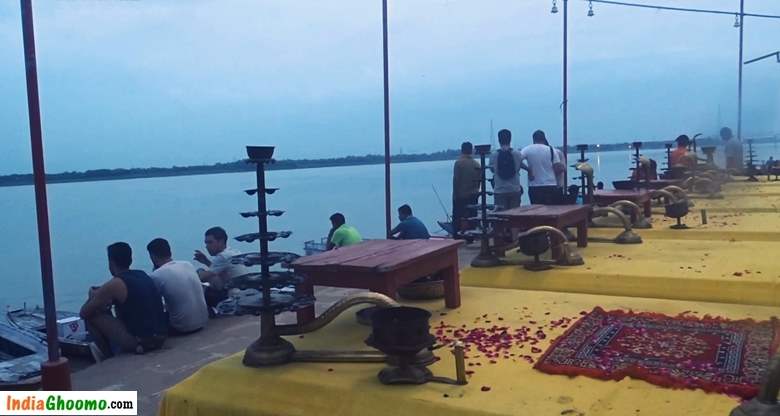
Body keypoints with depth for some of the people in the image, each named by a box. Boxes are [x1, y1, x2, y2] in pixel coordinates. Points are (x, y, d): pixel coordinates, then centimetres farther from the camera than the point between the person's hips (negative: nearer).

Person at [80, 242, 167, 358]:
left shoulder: (114, 285, -10)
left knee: (91, 316, 5)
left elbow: (83, 313, -1)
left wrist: (94, 298, 18)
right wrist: (100, 295, 26)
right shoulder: (144, 276, 10)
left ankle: (109, 357, 15)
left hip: (138, 343, -7)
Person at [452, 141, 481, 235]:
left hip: (460, 196, -5)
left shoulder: (459, 163, -12)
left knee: (457, 220, 0)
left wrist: (455, 195, -6)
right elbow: (479, 179, 8)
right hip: (473, 196, 5)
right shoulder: (477, 164, 3)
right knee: (472, 219, 10)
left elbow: (456, 180, -13)